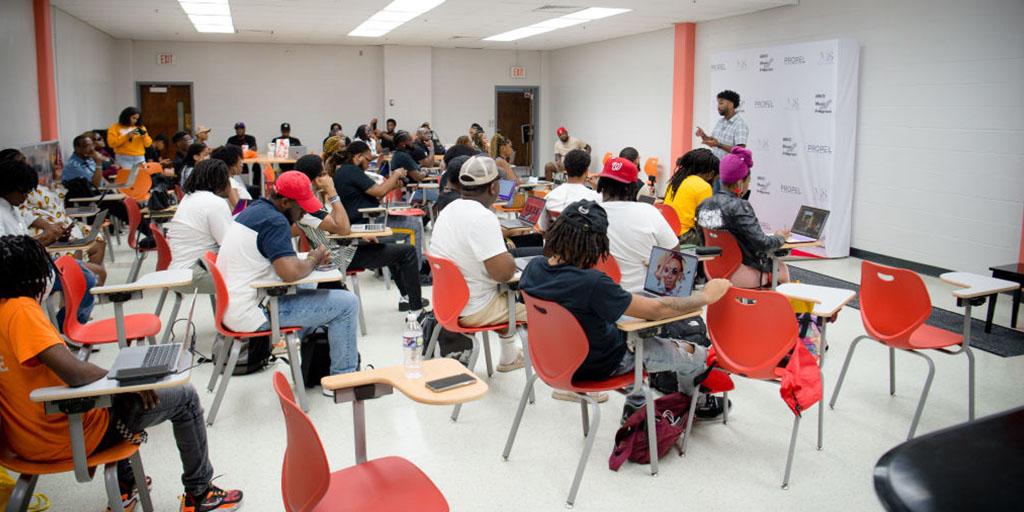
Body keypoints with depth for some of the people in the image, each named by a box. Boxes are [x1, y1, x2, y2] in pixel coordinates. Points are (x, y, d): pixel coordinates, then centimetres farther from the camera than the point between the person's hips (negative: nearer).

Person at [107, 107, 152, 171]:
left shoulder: (140, 128, 14)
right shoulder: (116, 127, 3)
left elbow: (148, 144, 12)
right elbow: (112, 143, -8)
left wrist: (144, 136, -8)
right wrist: (127, 136, -15)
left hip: (140, 158, 4)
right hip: (124, 158, -4)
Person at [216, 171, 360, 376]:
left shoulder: (254, 211, 12)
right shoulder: (274, 221, -18)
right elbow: (290, 273, -30)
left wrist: (309, 260, 6)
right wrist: (313, 260, -9)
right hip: (251, 315, -10)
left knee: (308, 290, 32)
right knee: (347, 303, -7)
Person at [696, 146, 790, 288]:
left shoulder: (704, 205, 0)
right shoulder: (739, 207, -22)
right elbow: (762, 243, -23)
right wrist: (780, 237, -1)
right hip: (736, 275, -7)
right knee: (782, 270, 20)